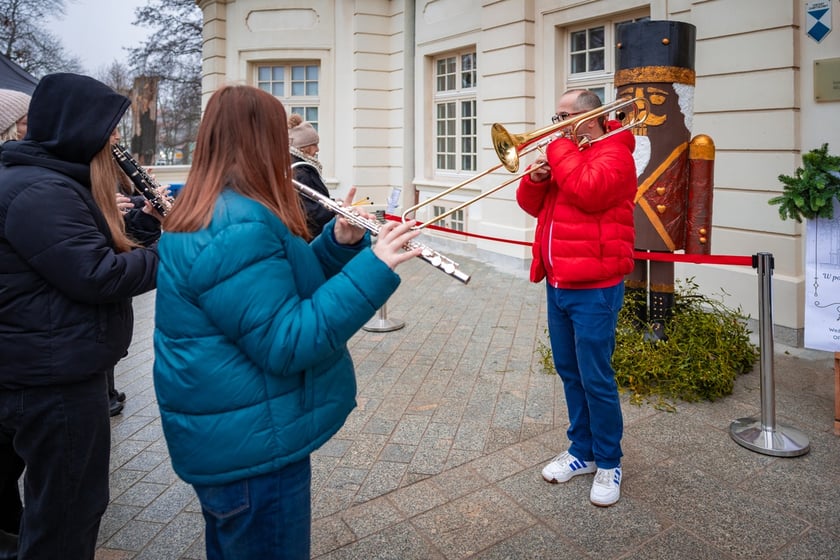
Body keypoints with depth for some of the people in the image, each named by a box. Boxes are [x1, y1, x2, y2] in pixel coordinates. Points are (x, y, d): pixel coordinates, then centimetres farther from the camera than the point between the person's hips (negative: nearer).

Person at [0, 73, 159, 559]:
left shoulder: (58, 181, 14)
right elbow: (98, 275, -26)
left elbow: (98, 248, 18)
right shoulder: (39, 191, -20)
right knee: (67, 514, 5)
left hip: (59, 369, 11)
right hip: (52, 379, -11)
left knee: (76, 503, 24)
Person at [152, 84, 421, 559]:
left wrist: (340, 243, -1)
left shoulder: (214, 214, 7)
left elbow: (287, 283, 13)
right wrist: (373, 268, -28)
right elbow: (287, 343, -28)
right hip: (252, 449, -10)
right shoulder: (237, 230, -26)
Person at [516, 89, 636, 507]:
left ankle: (609, 463, 17)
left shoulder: (613, 153, -8)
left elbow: (588, 192, -26)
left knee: (595, 378, -1)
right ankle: (581, 451, 30)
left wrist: (560, 151, -11)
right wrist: (535, 177, -7)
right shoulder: (566, 150, 17)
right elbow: (531, 204, 14)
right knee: (569, 373, 15)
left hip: (594, 288, -8)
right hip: (558, 284, 8)